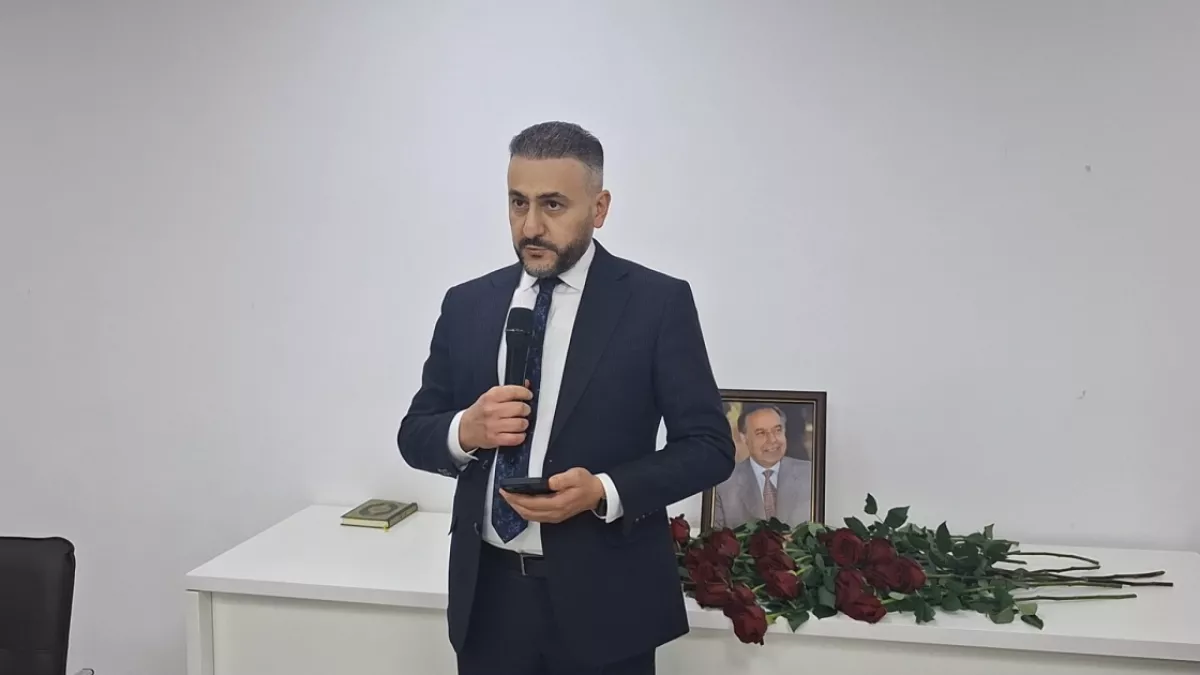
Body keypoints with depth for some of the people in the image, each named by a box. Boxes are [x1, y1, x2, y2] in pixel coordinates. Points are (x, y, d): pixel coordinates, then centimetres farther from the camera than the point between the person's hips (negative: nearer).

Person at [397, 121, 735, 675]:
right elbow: (415, 434, 8)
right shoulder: (466, 304, 4)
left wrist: (605, 492, -21)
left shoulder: (658, 302, -7)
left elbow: (709, 446, -6)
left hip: (602, 598, -3)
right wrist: (465, 430, -14)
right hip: (487, 593, 3)